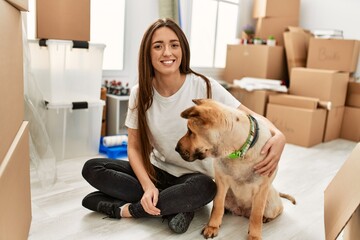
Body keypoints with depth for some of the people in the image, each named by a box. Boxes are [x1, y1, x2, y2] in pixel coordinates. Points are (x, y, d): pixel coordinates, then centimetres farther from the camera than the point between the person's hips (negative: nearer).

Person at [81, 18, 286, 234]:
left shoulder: (205, 87, -17)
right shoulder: (140, 93, -7)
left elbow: (249, 116, -13)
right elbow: (134, 147, -5)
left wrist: (278, 136, -36)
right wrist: (148, 186, -23)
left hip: (194, 176, -3)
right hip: (158, 171, 4)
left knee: (205, 188, -38)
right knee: (92, 168, -14)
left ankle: (125, 210, -17)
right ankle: (175, 206, -17)